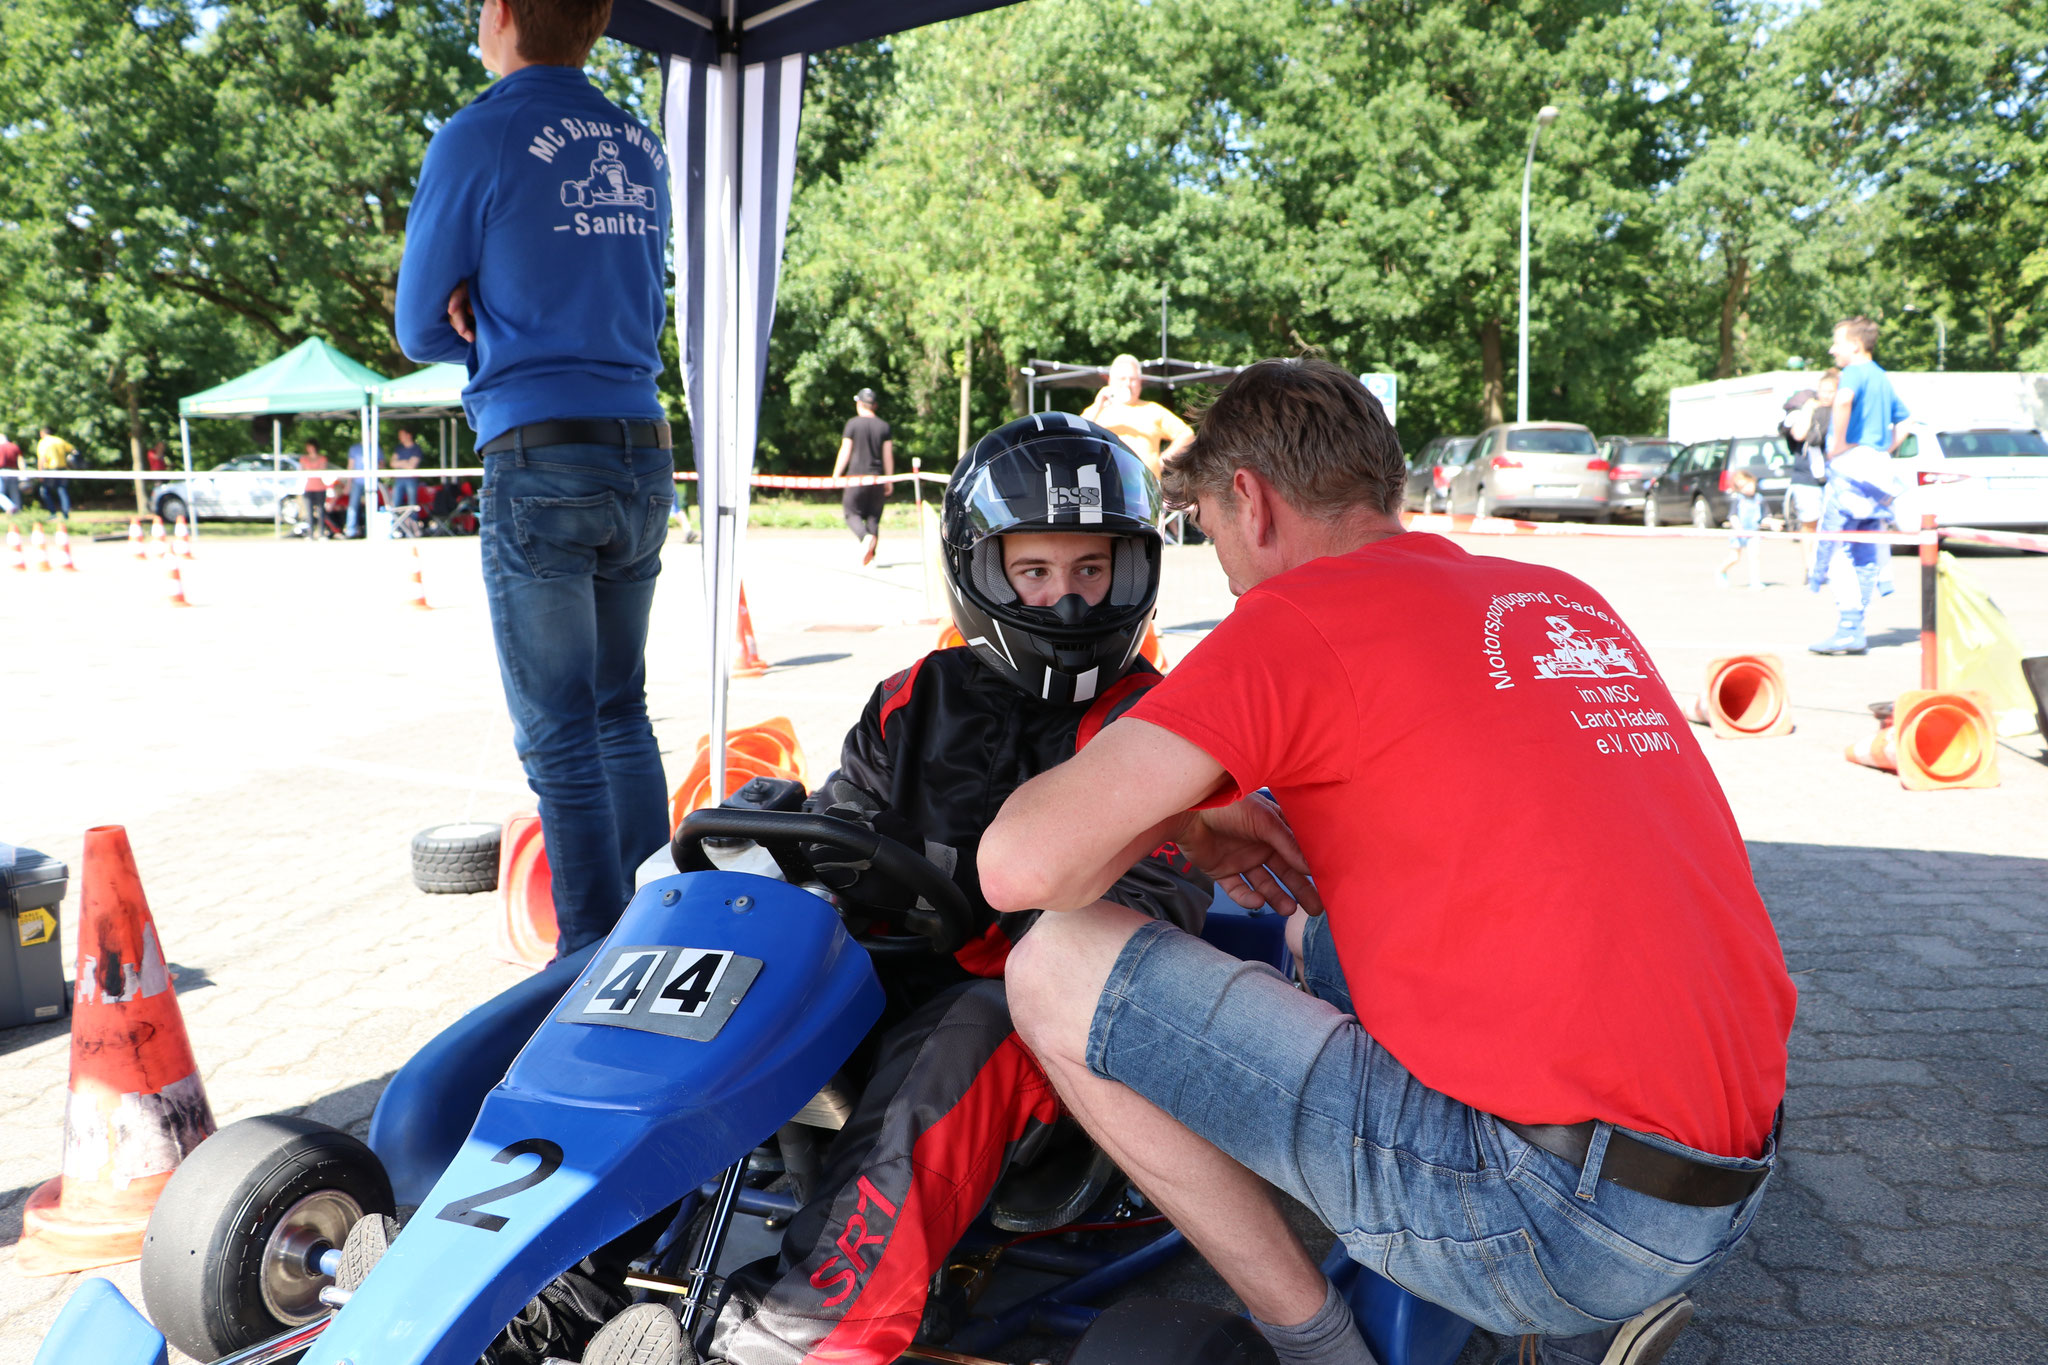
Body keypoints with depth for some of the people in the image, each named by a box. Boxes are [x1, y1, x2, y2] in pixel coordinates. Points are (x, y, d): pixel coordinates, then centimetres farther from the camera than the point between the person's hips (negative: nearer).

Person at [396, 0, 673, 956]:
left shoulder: (476, 140, -3)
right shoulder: (644, 151, 14)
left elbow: (422, 330, 2)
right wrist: (506, 327, 7)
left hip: (539, 458, -6)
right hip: (646, 455, 6)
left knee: (558, 731, -1)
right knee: (620, 710, 15)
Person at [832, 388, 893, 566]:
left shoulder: (853, 423, -2)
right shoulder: (884, 426, 6)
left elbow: (845, 451, -4)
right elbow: (888, 456, 5)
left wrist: (835, 476, 2)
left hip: (857, 476, -3)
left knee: (851, 512, 3)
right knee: (873, 516, 8)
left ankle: (865, 537, -26)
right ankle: (870, 555, 3)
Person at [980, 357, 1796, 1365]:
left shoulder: (1298, 614, -8)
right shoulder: (1571, 601, 15)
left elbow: (1022, 867, -15)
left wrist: (1172, 818, 6)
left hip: (1557, 1213, -8)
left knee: (1060, 966, -5)